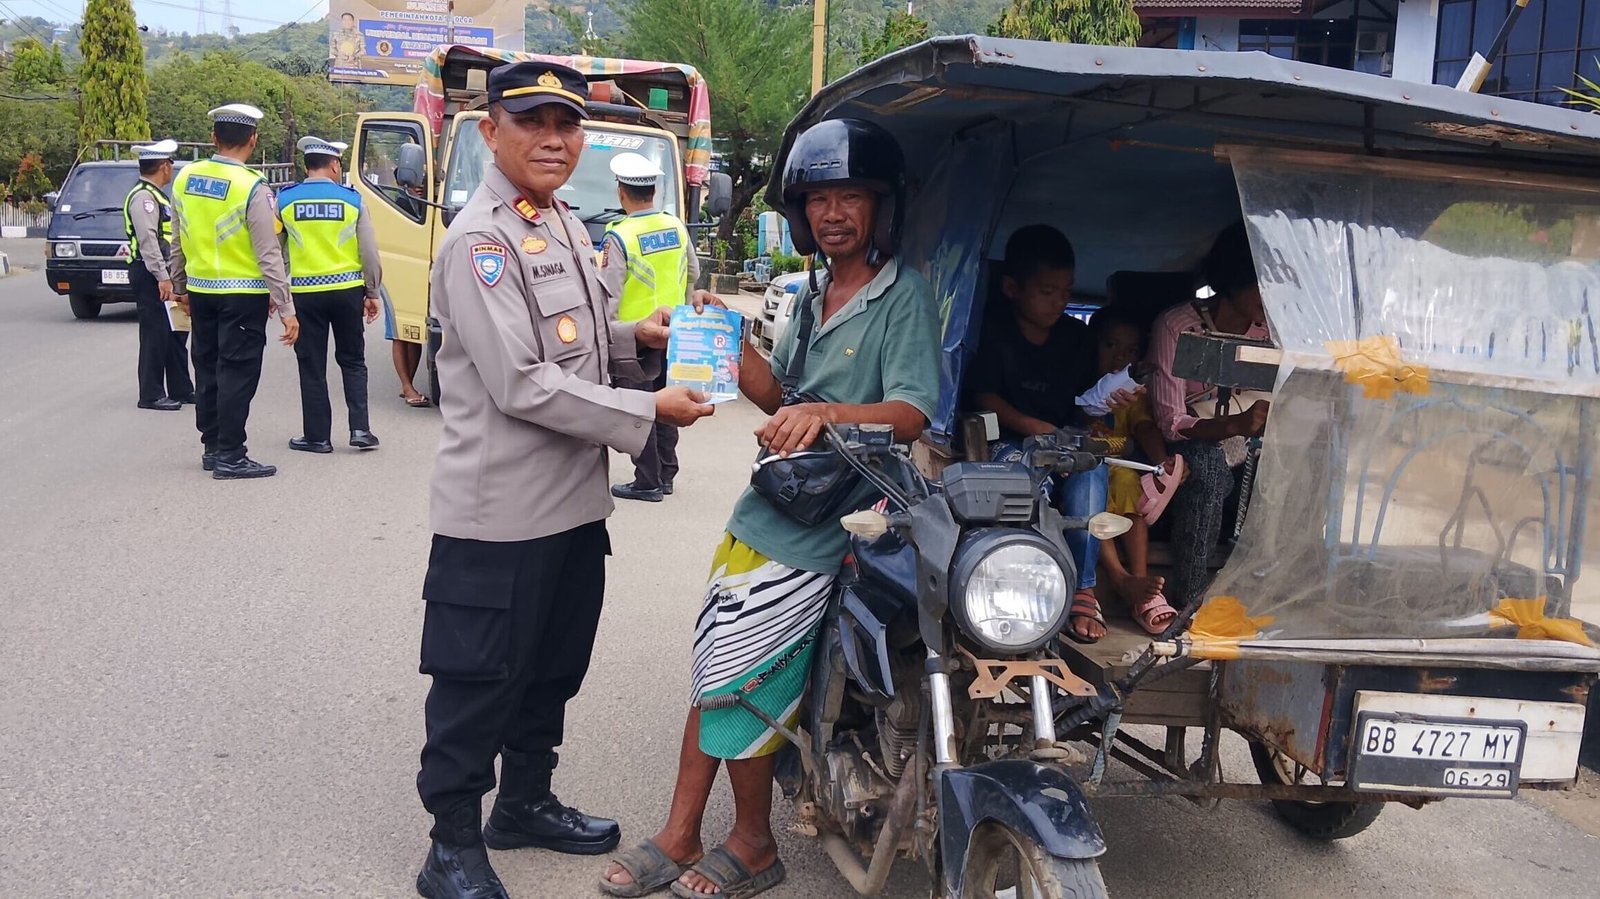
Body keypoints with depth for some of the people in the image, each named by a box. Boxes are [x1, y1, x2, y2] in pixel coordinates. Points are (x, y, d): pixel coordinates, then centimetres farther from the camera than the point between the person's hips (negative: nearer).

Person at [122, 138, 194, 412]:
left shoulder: (155, 195, 19)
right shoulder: (144, 196, -14)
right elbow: (147, 240, -22)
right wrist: (162, 277, -26)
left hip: (162, 273, 10)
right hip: (151, 275, -10)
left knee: (175, 333, 15)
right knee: (155, 335, -7)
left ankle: (180, 389, 23)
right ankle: (151, 395, -2)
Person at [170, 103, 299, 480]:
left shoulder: (185, 178, 3)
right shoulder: (253, 188, -16)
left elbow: (178, 242, 11)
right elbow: (269, 255, -17)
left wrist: (180, 287, 24)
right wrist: (286, 309, -14)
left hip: (200, 290, 6)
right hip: (243, 295, -6)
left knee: (207, 369, 14)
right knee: (237, 373, -1)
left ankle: (212, 447, 24)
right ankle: (230, 456, 1)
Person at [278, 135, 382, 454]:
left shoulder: (284, 200, -1)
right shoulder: (352, 200, -1)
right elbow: (369, 253, 0)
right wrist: (372, 293, 10)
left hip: (305, 293, 0)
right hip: (347, 290, 1)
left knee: (312, 366, 7)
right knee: (353, 361, 14)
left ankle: (317, 436, 11)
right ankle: (359, 428, 5)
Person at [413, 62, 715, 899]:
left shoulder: (563, 223, 12)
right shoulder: (478, 241, -17)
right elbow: (523, 384, -23)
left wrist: (635, 337, 6)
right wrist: (647, 412, -19)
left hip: (574, 499, 9)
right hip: (499, 513, -9)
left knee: (553, 669, 21)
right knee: (477, 682, 3)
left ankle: (525, 802, 39)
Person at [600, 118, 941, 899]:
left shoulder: (903, 294, -9)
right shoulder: (814, 295, 17)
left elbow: (912, 412, -21)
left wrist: (825, 413, -37)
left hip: (831, 522, -8)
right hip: (772, 508, 8)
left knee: (737, 681, -6)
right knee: (715, 665, 8)